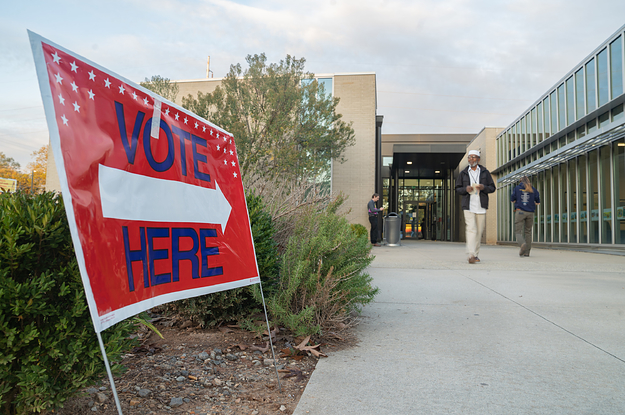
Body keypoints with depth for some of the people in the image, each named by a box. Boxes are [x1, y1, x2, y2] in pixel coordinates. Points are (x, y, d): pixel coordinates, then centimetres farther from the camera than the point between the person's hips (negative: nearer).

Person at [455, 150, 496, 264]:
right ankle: (471, 255, -19)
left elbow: (492, 188, 10)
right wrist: (466, 189, -10)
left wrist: (483, 187, -11)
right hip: (468, 205, -2)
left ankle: (476, 254, 18)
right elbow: (457, 189, 11)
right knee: (471, 229, -14)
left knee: (479, 231, 5)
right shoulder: (463, 173, 9)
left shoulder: (485, 172, 9)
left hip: (481, 206, 2)